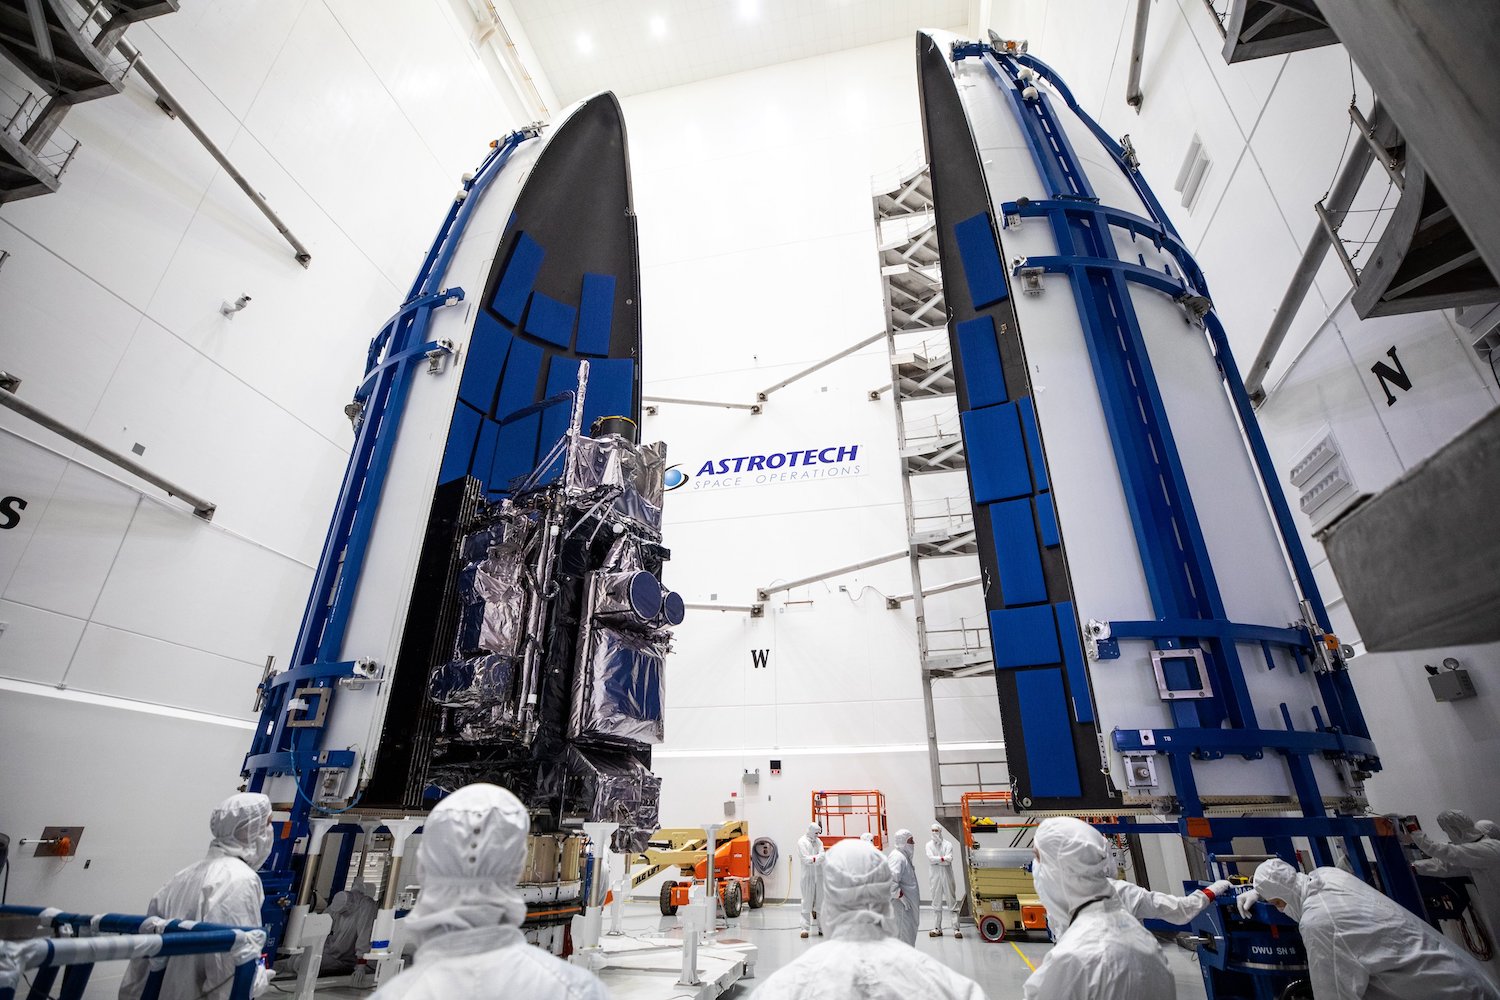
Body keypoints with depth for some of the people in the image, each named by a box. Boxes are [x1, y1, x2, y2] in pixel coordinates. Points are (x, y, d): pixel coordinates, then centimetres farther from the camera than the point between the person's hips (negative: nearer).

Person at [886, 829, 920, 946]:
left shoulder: (904, 855, 13)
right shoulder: (897, 857, -21)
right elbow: (891, 880, -29)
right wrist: (901, 897, -23)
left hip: (909, 900, 10)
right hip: (903, 902, -10)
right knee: (905, 931, -5)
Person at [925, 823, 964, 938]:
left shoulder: (947, 844, -1)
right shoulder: (929, 845, 6)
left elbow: (949, 859, -14)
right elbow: (931, 858, -8)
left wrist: (936, 860, -12)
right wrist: (943, 858, -13)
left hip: (947, 876, -2)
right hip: (935, 877, 2)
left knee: (952, 902, -1)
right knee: (936, 903, 8)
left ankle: (956, 929, 2)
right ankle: (937, 928, 16)